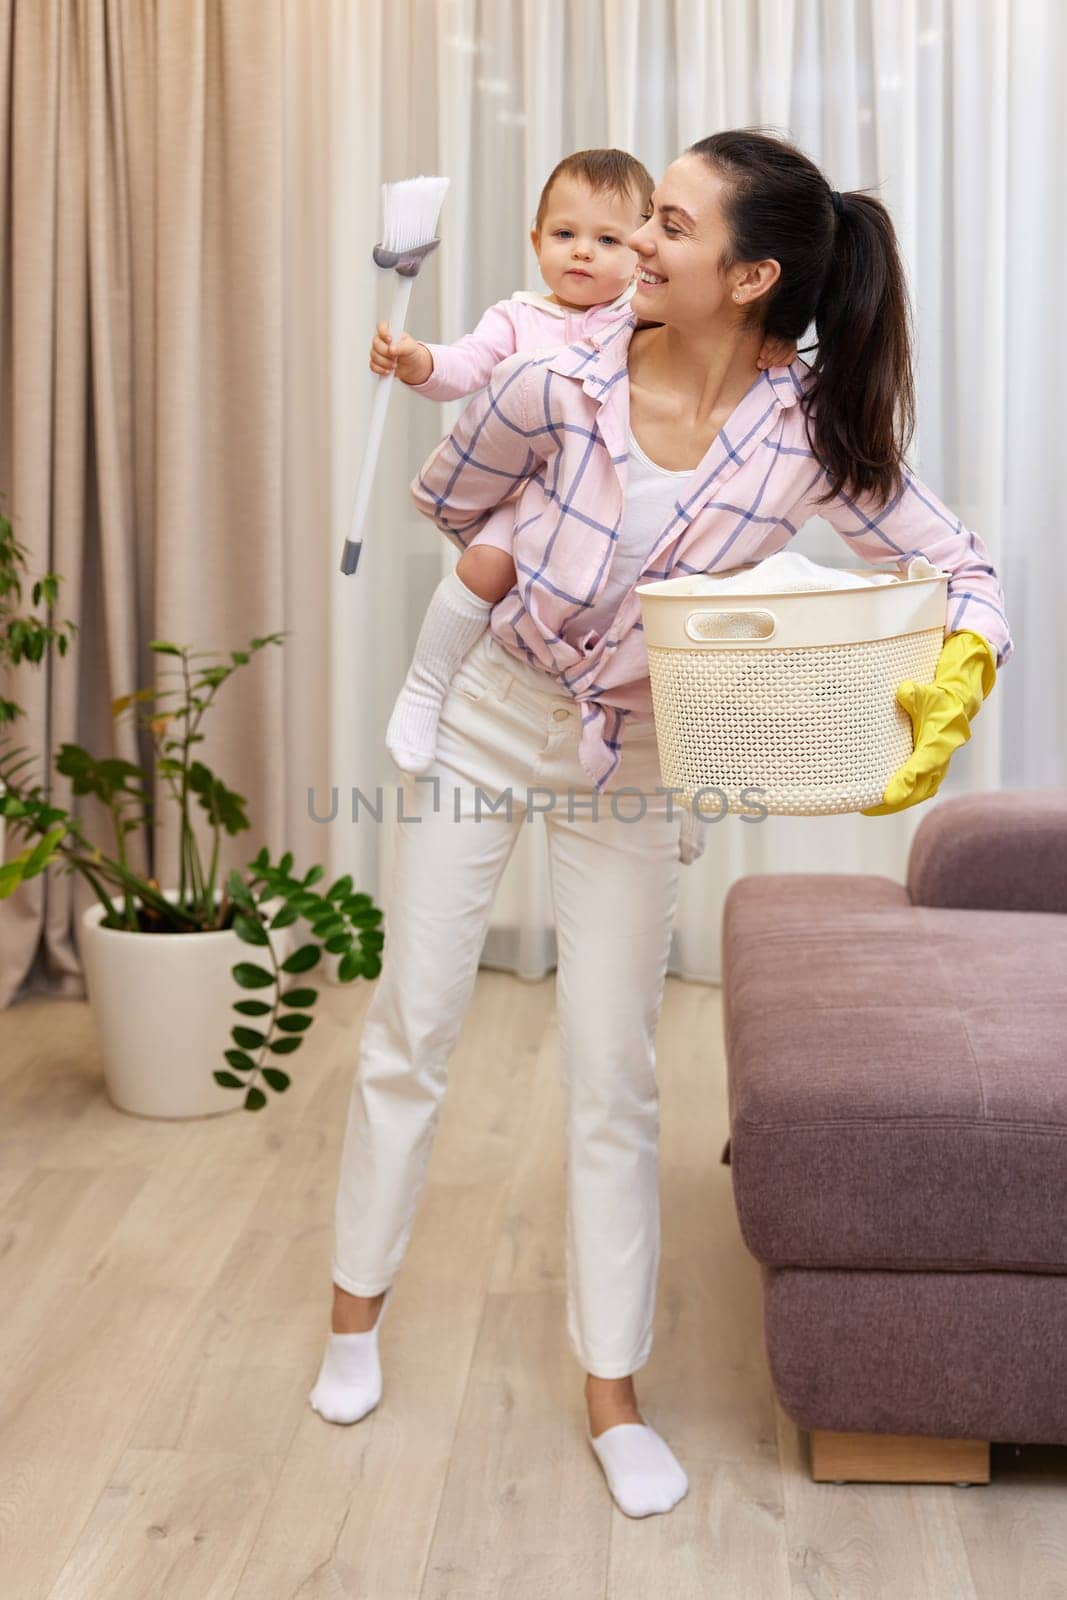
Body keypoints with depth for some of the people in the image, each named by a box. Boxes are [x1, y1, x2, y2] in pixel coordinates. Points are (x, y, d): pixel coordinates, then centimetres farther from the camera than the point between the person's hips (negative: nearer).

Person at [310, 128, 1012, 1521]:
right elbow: (445, 505, -1)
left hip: (632, 763, 0)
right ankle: (357, 1311, 32)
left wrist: (956, 687, -33)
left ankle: (613, 1395, 19)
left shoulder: (812, 436, -21)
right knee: (410, 1031, 9)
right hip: (488, 721, 0)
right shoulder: (555, 389, -22)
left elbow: (964, 568, -13)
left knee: (614, 1080, 4)